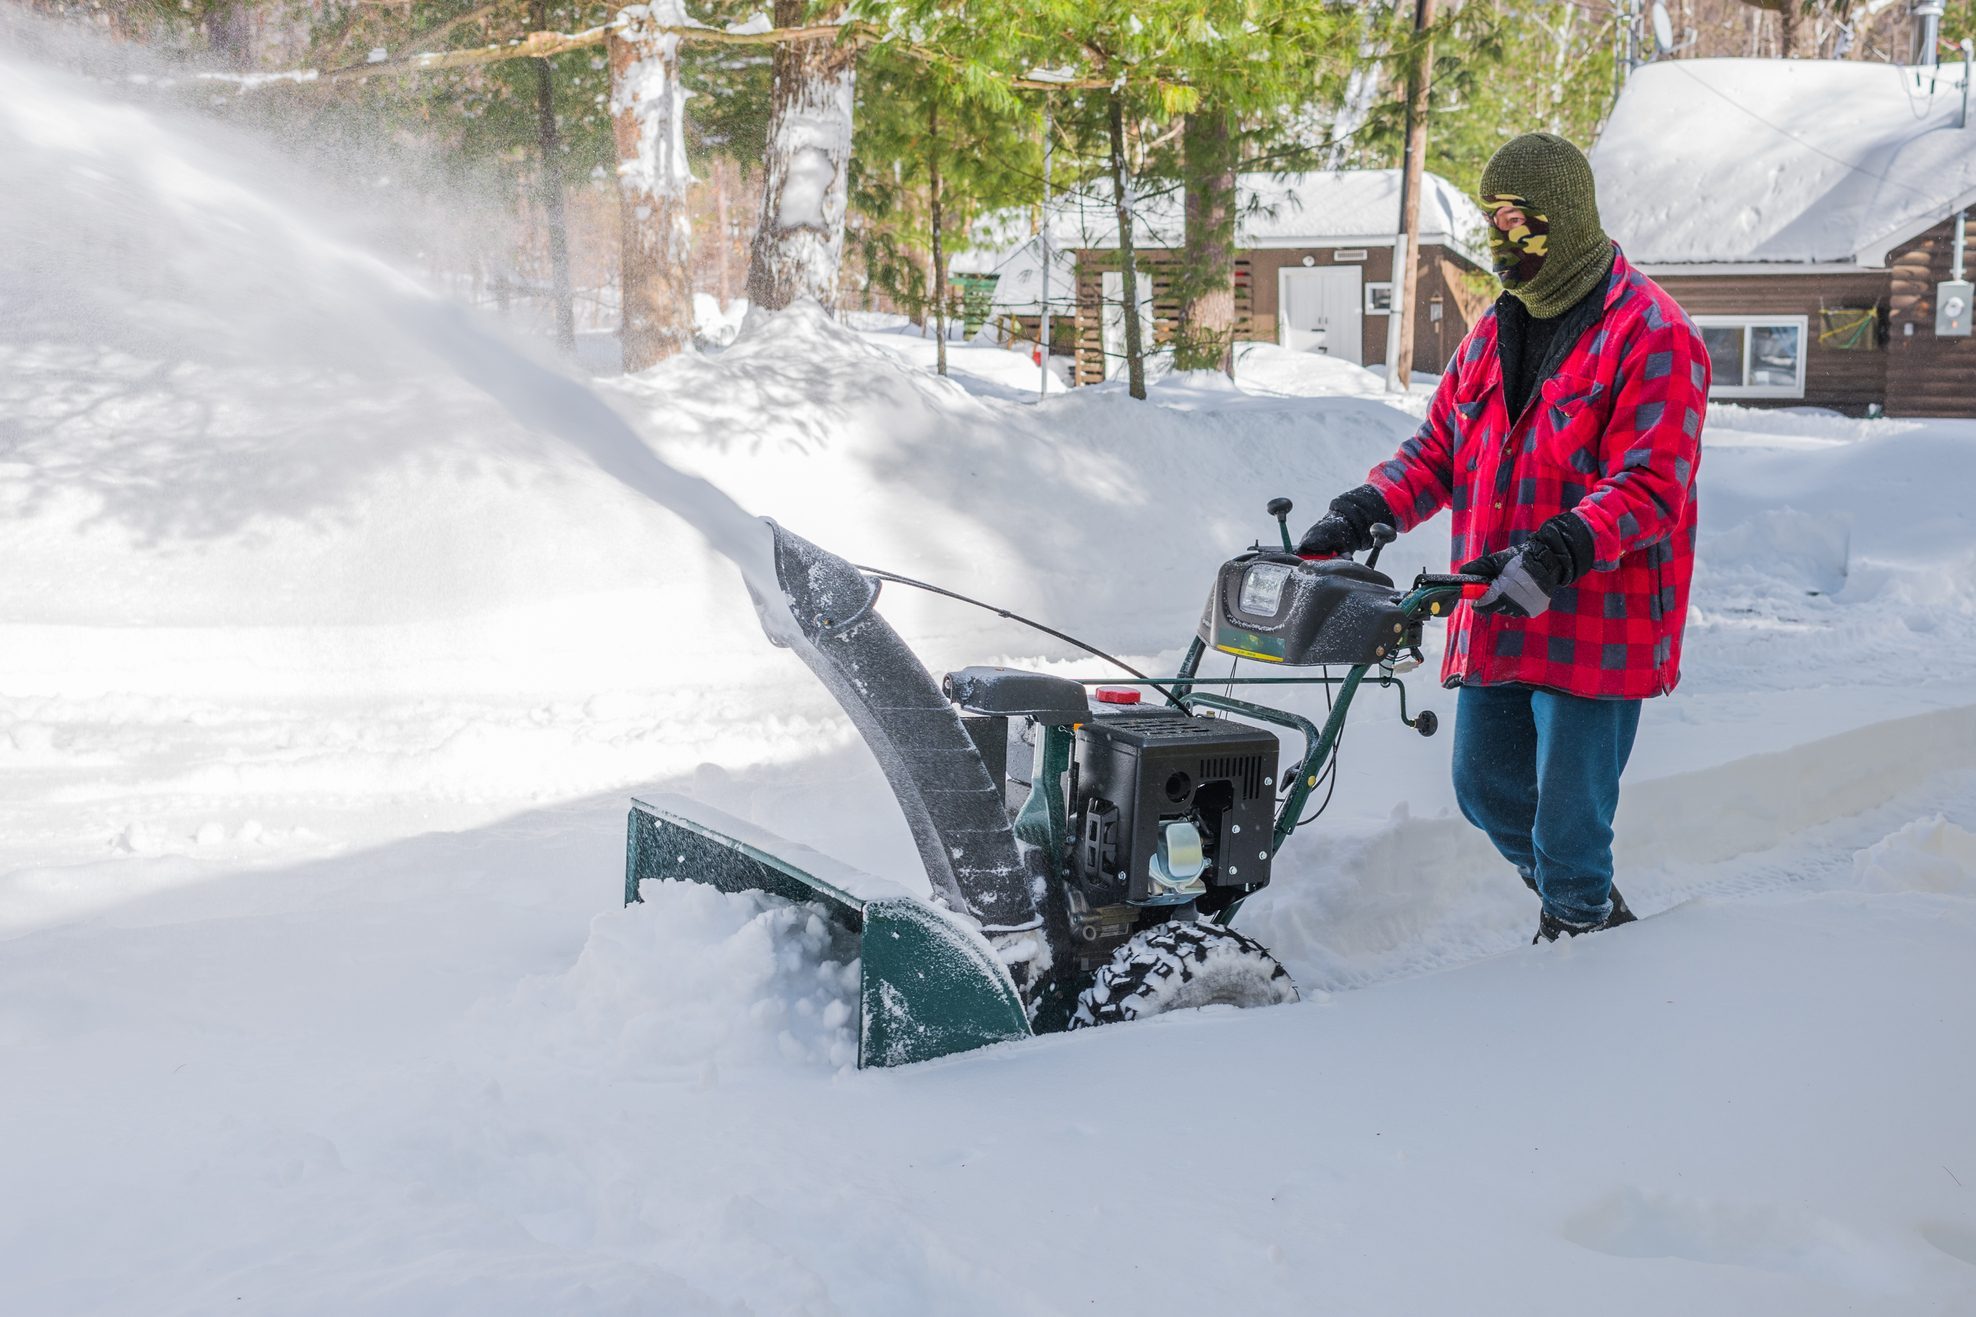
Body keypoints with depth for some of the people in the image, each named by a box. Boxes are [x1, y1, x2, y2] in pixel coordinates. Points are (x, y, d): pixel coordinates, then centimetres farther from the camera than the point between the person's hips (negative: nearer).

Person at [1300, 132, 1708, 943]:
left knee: (1567, 811, -2)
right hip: (1496, 621, 8)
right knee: (1487, 789, 16)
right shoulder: (1495, 333, 14)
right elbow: (1437, 451, 16)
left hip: (1596, 625, -8)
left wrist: (1554, 556, -33)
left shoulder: (1651, 335, -11)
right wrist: (1361, 513, -1)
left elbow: (1651, 487, -20)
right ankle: (1591, 908, 37)